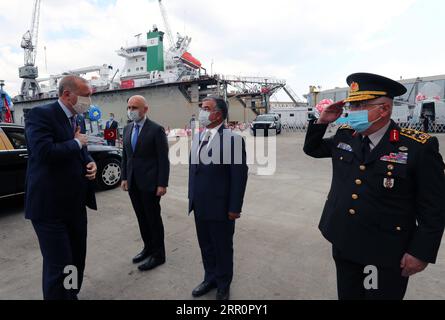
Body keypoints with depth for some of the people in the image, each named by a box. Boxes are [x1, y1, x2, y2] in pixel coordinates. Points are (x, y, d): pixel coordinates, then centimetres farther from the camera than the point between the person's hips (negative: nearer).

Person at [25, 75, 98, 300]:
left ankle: (72, 295, 39)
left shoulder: (75, 119, 12)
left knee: (78, 258, 19)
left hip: (75, 204, 8)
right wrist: (76, 142, -13)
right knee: (58, 265, 1)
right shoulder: (40, 114, -13)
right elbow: (45, 151, -28)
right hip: (50, 206, -8)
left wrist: (90, 163, 0)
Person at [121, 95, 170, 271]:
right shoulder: (127, 128, 10)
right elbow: (125, 155, 14)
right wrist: (124, 177, 9)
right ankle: (148, 248, 33)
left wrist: (162, 184, -15)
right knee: (141, 218, 16)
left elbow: (163, 159, -13)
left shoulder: (156, 129, -11)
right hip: (133, 183, 6)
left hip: (150, 183, -6)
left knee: (154, 218, 5)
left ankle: (158, 254, 20)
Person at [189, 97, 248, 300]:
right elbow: (193, 168, 11)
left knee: (223, 248, 14)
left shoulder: (233, 139, -15)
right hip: (200, 206, 6)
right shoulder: (197, 137, 7)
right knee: (205, 245, 20)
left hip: (221, 207, -6)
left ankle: (223, 285, 37)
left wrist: (235, 207, -14)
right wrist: (191, 196, 11)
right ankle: (210, 278, 43)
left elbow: (239, 175, -15)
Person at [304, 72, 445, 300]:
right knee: (347, 295, 22)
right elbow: (312, 149, 15)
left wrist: (421, 253, -11)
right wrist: (322, 122, -1)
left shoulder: (419, 147, -15)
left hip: (385, 253, -4)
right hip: (343, 243, 5)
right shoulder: (344, 136, 0)